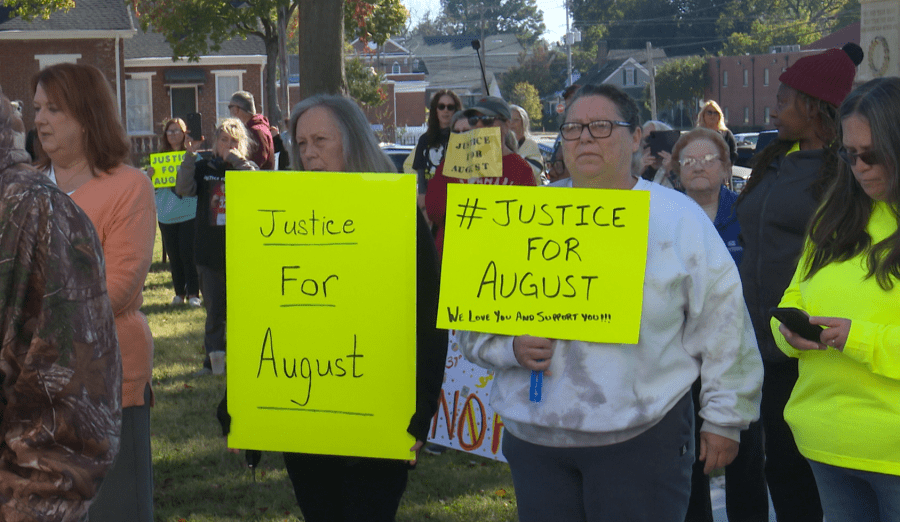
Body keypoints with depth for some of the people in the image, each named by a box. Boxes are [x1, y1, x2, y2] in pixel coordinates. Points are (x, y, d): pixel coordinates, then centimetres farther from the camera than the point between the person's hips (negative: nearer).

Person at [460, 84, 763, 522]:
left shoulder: (679, 218, 4)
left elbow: (722, 323, 5)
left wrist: (724, 418, 5)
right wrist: (511, 345, -9)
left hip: (642, 436, -3)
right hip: (535, 435, 3)